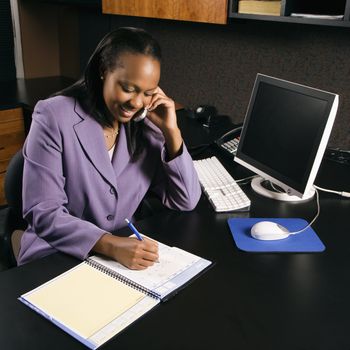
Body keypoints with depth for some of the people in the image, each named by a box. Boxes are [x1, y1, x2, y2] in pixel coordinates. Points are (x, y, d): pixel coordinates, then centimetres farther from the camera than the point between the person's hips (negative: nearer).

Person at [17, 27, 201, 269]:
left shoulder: (147, 124, -2)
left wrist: (171, 131, -13)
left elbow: (186, 202, -4)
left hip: (127, 254, 3)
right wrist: (111, 245, -30)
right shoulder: (54, 117, -14)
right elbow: (44, 214, -18)